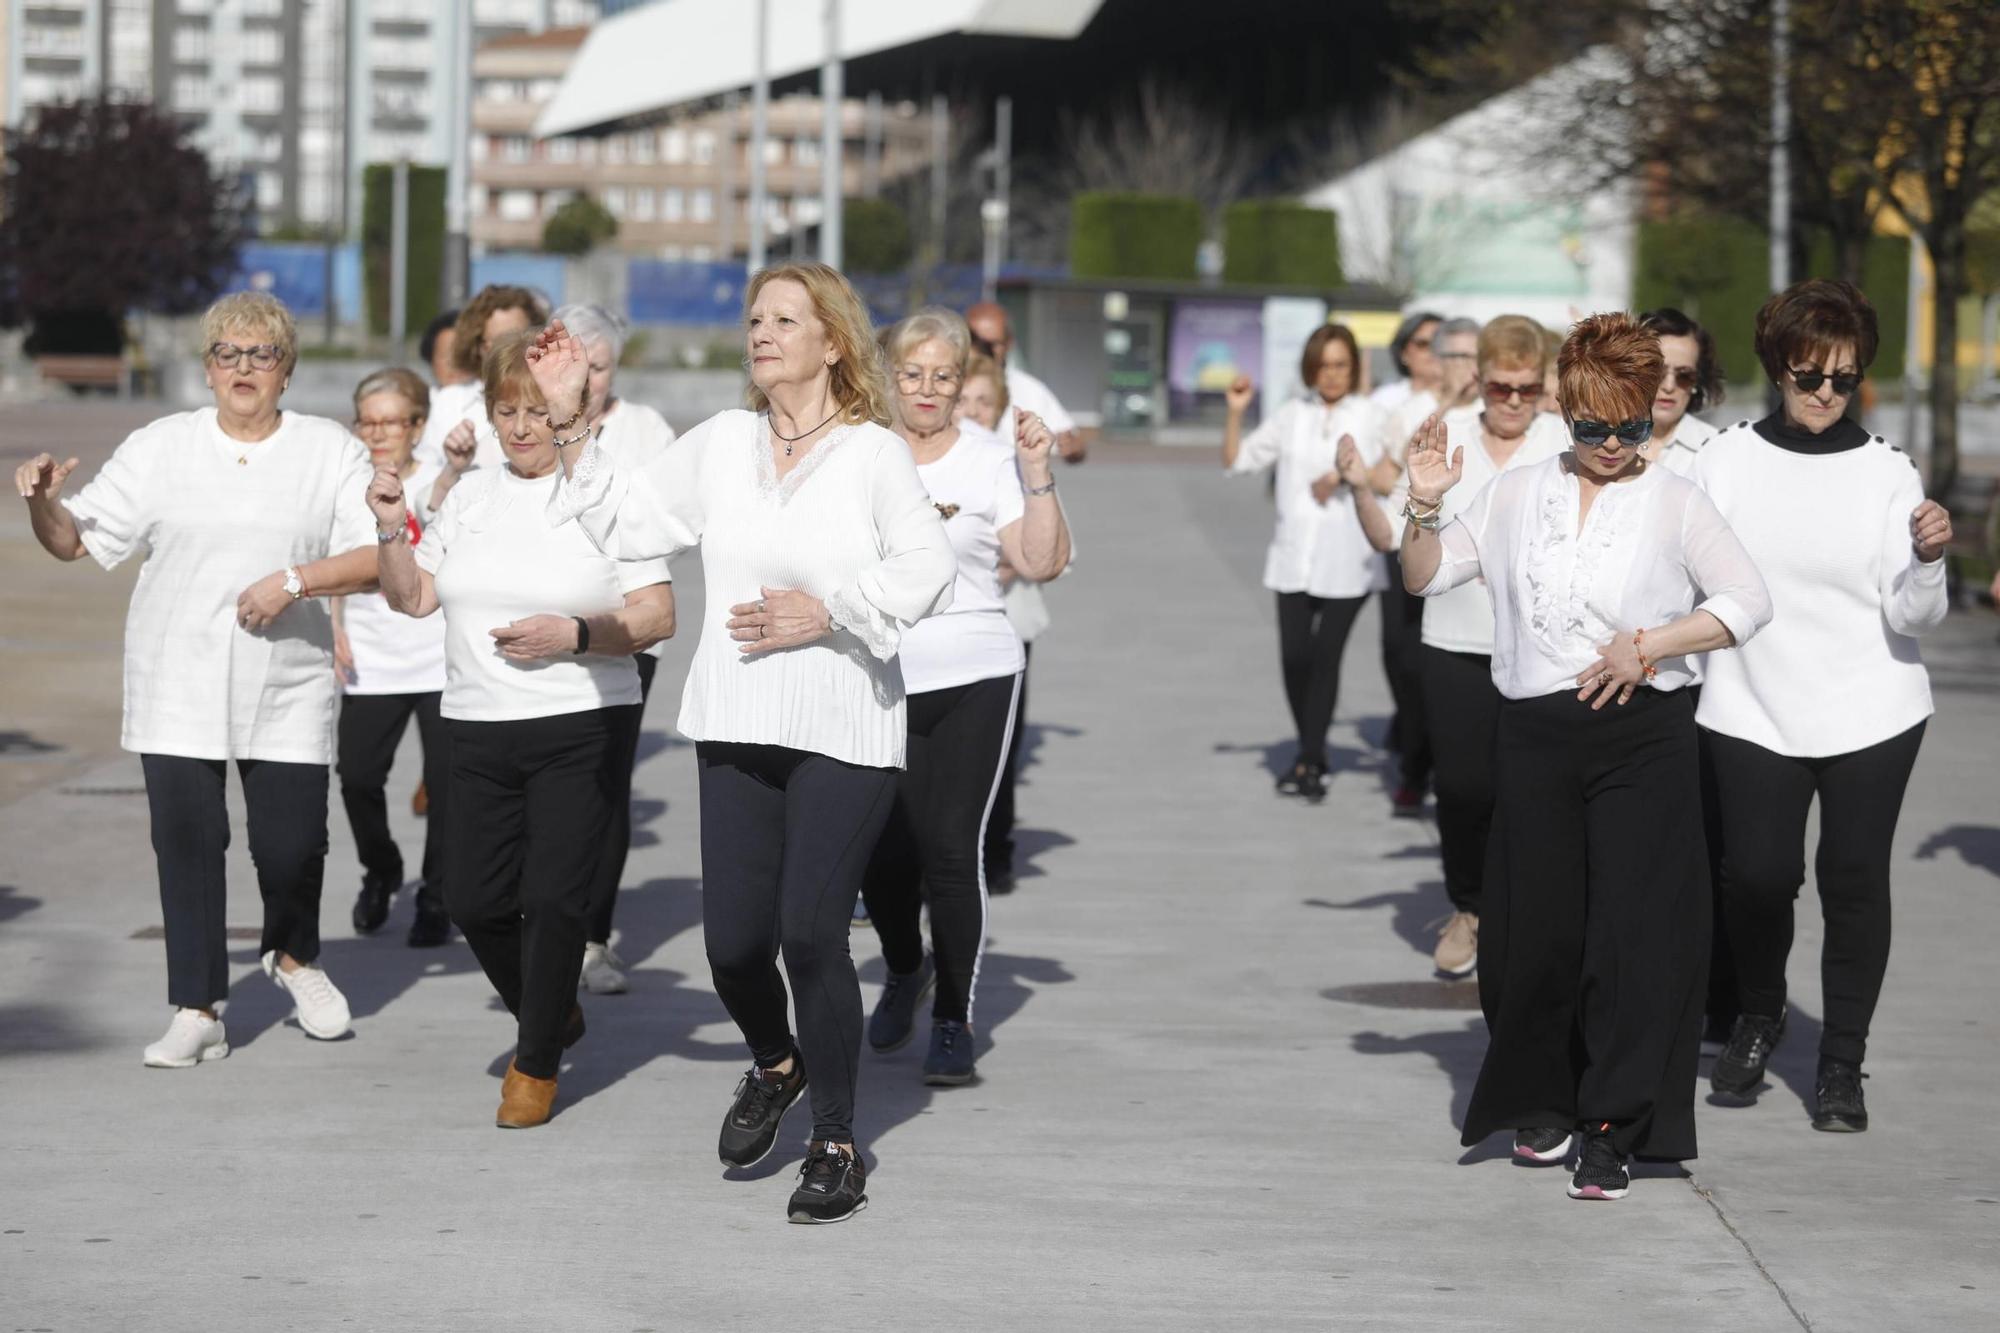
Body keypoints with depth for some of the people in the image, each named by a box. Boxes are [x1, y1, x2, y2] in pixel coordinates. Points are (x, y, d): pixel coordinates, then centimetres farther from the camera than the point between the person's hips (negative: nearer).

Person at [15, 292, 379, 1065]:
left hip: (286, 693, -1)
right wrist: (43, 502, -13)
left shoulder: (331, 452, 3)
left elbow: (380, 558, -5)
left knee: (292, 843, -1)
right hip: (177, 692, 1)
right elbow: (75, 540, 7)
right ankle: (197, 1013, 6)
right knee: (186, 844, -2)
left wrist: (294, 580, -18)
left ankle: (294, 957, 32)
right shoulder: (160, 448, 6)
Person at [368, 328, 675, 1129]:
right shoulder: (471, 497, 12)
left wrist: (574, 634, -21)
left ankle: (536, 1063, 9)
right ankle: (552, 1017, 29)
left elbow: (658, 616, -8)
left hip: (579, 728, -5)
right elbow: (412, 598, 15)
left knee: (554, 897, -7)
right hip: (479, 730, 5)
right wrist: (393, 527, 0)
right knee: (474, 901, 3)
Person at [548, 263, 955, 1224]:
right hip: (737, 727, 4)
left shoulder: (875, 454, -3)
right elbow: (631, 523, 11)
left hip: (846, 732, -4)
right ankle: (775, 1063, 35)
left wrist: (827, 613, -15)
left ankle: (836, 1145, 7)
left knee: (810, 931, -10)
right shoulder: (719, 446, 9)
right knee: (733, 939, 0)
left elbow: (927, 569, -8)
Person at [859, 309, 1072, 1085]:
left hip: (973, 679, -1)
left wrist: (1038, 474, -12)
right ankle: (904, 972, 33)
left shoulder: (991, 460, 2)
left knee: (950, 848, -7)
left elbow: (1043, 563, -5)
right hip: (878, 680, 2)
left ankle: (954, 1021, 4)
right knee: (884, 852, 1)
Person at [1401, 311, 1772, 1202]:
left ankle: (1612, 1131, 1)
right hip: (1537, 736, 3)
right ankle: (1544, 1102, 26)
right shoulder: (1516, 496, 10)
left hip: (1642, 737, -3)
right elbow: (1425, 575, 12)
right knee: (1533, 933, 6)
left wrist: (1649, 645, -15)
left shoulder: (1674, 502, 2)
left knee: (1632, 939, -6)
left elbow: (1747, 601, -5)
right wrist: (1425, 507, -7)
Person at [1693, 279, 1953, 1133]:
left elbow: (1912, 617, -5)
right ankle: (1756, 1021, 23)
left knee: (1854, 879, 1)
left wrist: (1928, 559, -23)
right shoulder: (1726, 461, 0)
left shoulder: (1887, 473, -2)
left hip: (1869, 711, 0)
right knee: (1757, 874, -6)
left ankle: (1841, 1063, 14)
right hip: (1753, 710, 0)